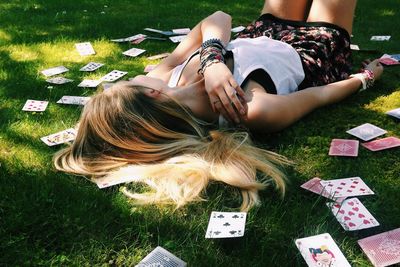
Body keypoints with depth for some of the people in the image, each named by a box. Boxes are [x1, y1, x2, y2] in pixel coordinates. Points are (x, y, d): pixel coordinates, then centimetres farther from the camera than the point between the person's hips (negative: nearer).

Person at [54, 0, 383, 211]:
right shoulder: (255, 112, -46)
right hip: (308, 58, -4)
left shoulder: (164, 80, -30)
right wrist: (364, 78, -9)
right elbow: (317, 96, -28)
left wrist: (211, 61, -45)